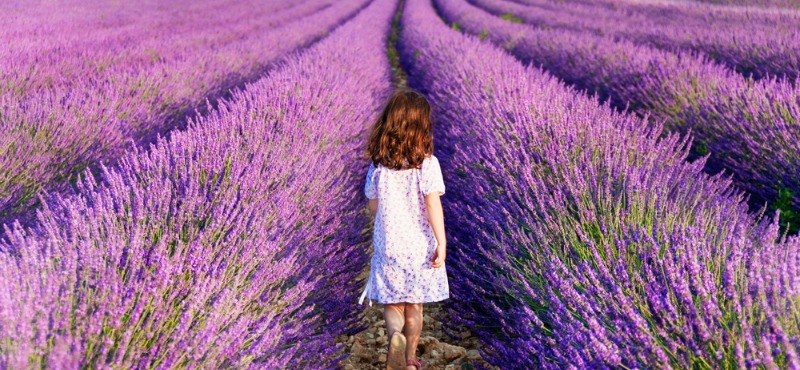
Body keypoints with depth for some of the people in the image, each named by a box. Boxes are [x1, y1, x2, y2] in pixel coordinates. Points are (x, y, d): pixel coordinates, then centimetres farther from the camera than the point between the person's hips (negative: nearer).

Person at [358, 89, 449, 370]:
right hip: (420, 246, -1)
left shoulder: (378, 164, -4)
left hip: (388, 245, 1)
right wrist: (442, 244, -15)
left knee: (391, 303, 13)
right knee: (414, 305, 14)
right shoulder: (427, 162, -12)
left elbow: (373, 206, 5)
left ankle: (395, 334, -16)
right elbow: (433, 204, -17)